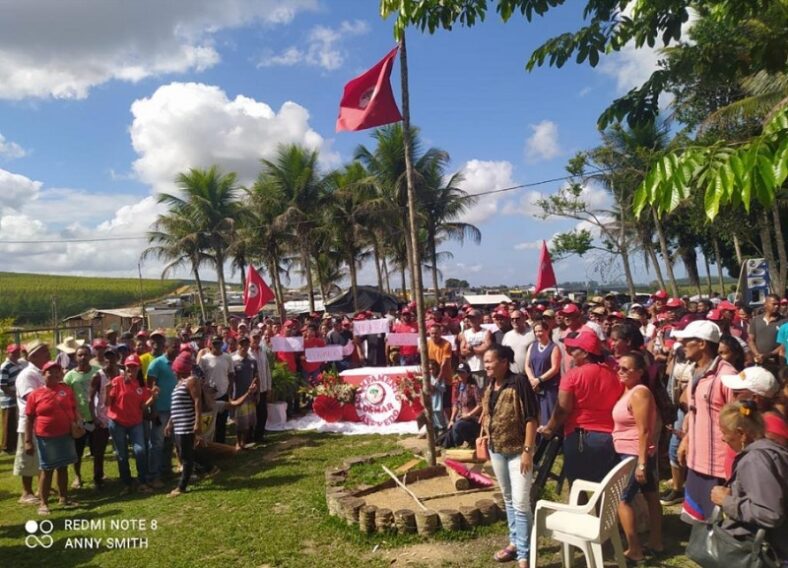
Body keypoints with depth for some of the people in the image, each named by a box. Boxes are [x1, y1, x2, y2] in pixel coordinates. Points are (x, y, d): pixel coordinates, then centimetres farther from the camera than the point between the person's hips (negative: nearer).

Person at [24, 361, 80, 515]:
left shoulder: (67, 390, 2)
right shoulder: (35, 394, -6)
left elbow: (73, 410, 11)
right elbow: (29, 419, -4)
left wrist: (77, 423, -5)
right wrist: (28, 441, -7)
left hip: (66, 436, 3)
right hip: (46, 438, -3)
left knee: (63, 468, 13)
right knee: (47, 470, 3)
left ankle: (63, 498, 24)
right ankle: (43, 503, 12)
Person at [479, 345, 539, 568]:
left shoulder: (519, 382, -18)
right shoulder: (490, 385, 4)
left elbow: (531, 418, -19)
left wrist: (528, 450, -21)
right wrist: (484, 439, 14)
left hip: (517, 450, -7)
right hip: (497, 450, 7)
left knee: (521, 503, -5)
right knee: (508, 499, 19)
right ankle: (515, 541, 35)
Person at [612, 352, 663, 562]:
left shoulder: (639, 393, -21)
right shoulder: (629, 390, 8)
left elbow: (643, 431, -24)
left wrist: (641, 463, -25)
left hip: (635, 455, -10)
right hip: (632, 454, 10)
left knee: (622, 500, -5)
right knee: (651, 496, 18)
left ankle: (634, 550, 2)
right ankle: (656, 543, 30)